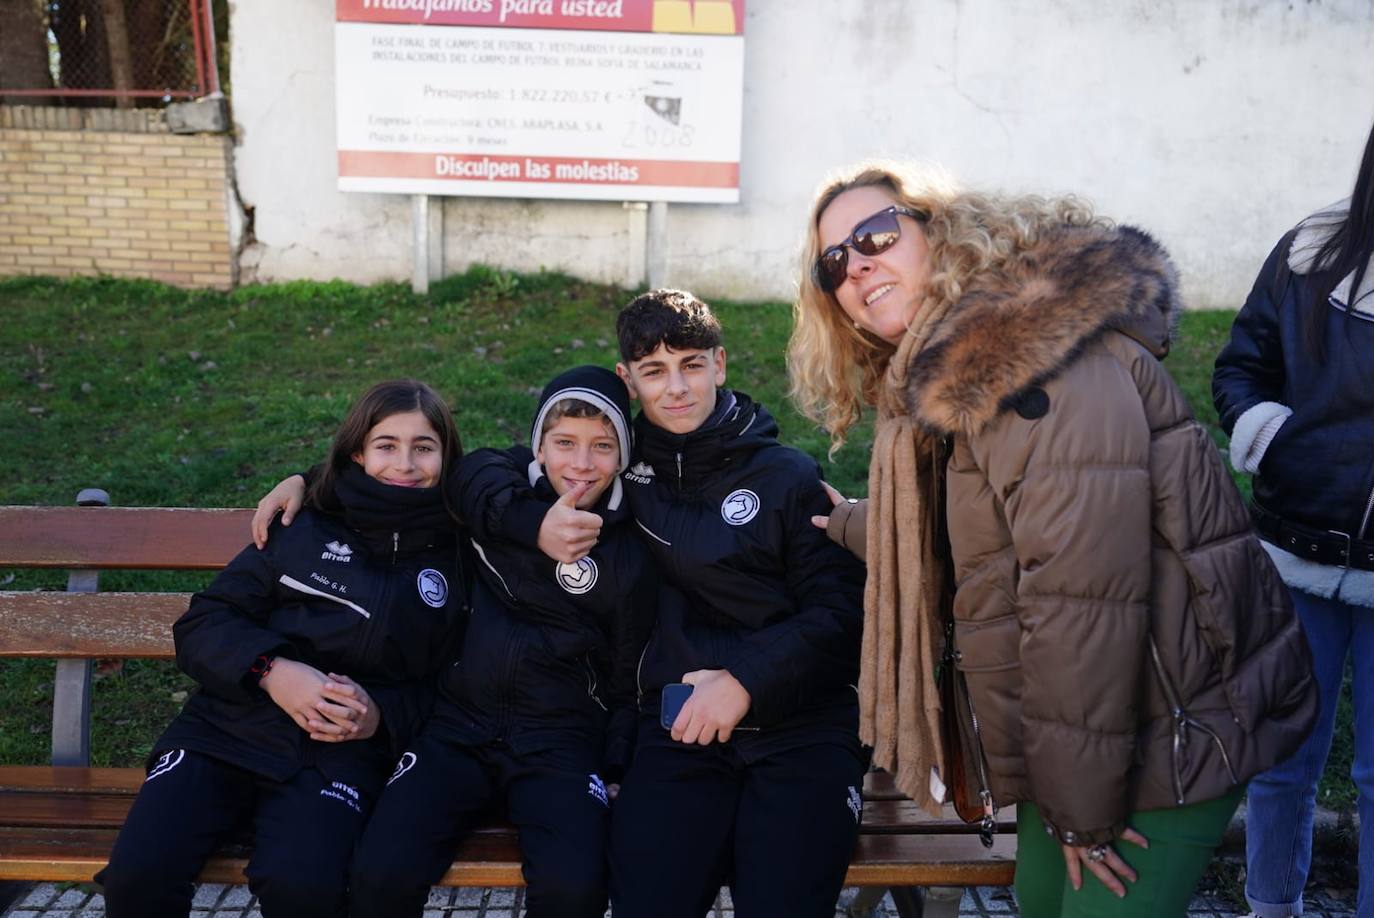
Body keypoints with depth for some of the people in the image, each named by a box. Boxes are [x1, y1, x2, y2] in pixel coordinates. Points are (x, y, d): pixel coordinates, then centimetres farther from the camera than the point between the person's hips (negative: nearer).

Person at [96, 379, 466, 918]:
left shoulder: (453, 560, 8)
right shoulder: (306, 528, 8)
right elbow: (202, 623, 6)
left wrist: (381, 717, -9)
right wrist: (270, 670, -13)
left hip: (339, 751, -1)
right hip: (226, 730, 2)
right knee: (136, 875, -22)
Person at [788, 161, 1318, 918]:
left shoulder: (1040, 352, -21)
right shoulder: (952, 370, 10)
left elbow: (1083, 590, -25)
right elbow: (941, 541, 27)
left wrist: (1083, 812, -19)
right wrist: (847, 524, 45)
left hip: (1167, 734, -9)